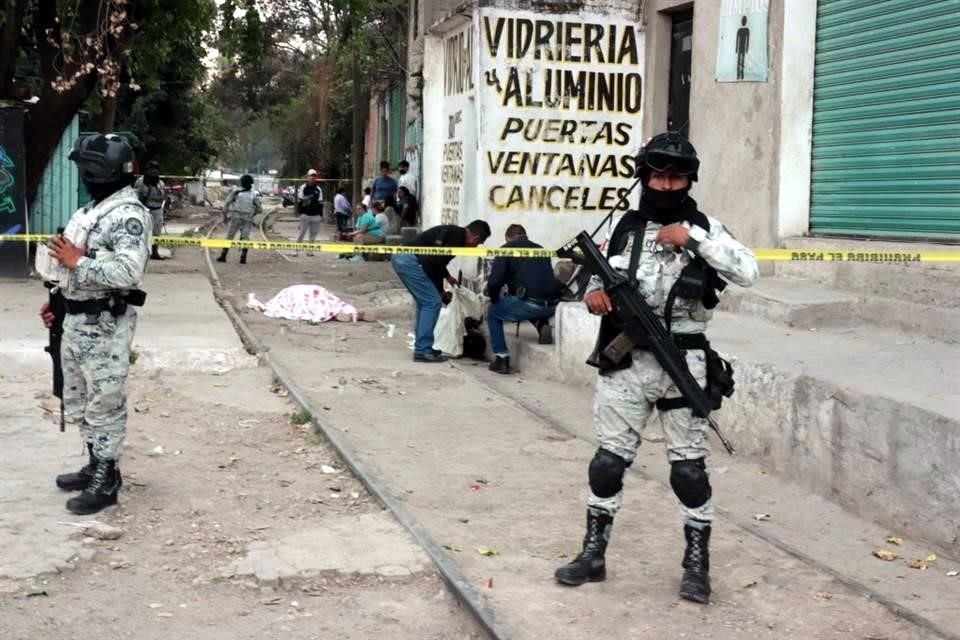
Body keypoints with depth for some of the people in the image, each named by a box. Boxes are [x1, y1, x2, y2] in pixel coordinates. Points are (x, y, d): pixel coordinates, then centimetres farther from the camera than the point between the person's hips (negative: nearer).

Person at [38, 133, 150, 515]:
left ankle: (106, 482, 8)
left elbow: (129, 272, -30)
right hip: (76, 321, 10)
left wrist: (77, 261, -23)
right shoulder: (93, 209, 15)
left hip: (105, 325, -10)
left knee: (105, 403, -1)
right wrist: (56, 300, 16)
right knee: (78, 400, 18)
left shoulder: (128, 215, -18)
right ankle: (97, 467, 31)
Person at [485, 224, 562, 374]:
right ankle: (543, 325, 12)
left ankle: (501, 359, 14)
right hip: (553, 306, 5)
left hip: (530, 303, -5)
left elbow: (494, 281, -1)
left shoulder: (506, 249, 9)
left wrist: (494, 300, 20)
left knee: (493, 313, 22)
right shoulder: (540, 249, 25)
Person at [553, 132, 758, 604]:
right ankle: (593, 555, 20)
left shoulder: (704, 228, -1)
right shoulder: (625, 227, 7)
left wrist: (694, 238, -19)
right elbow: (599, 276, 15)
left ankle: (697, 564, 18)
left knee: (689, 468, 4)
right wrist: (594, 292, -8)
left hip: (683, 363, -2)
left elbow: (748, 273, -14)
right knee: (608, 462, 6)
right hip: (626, 362, 2)